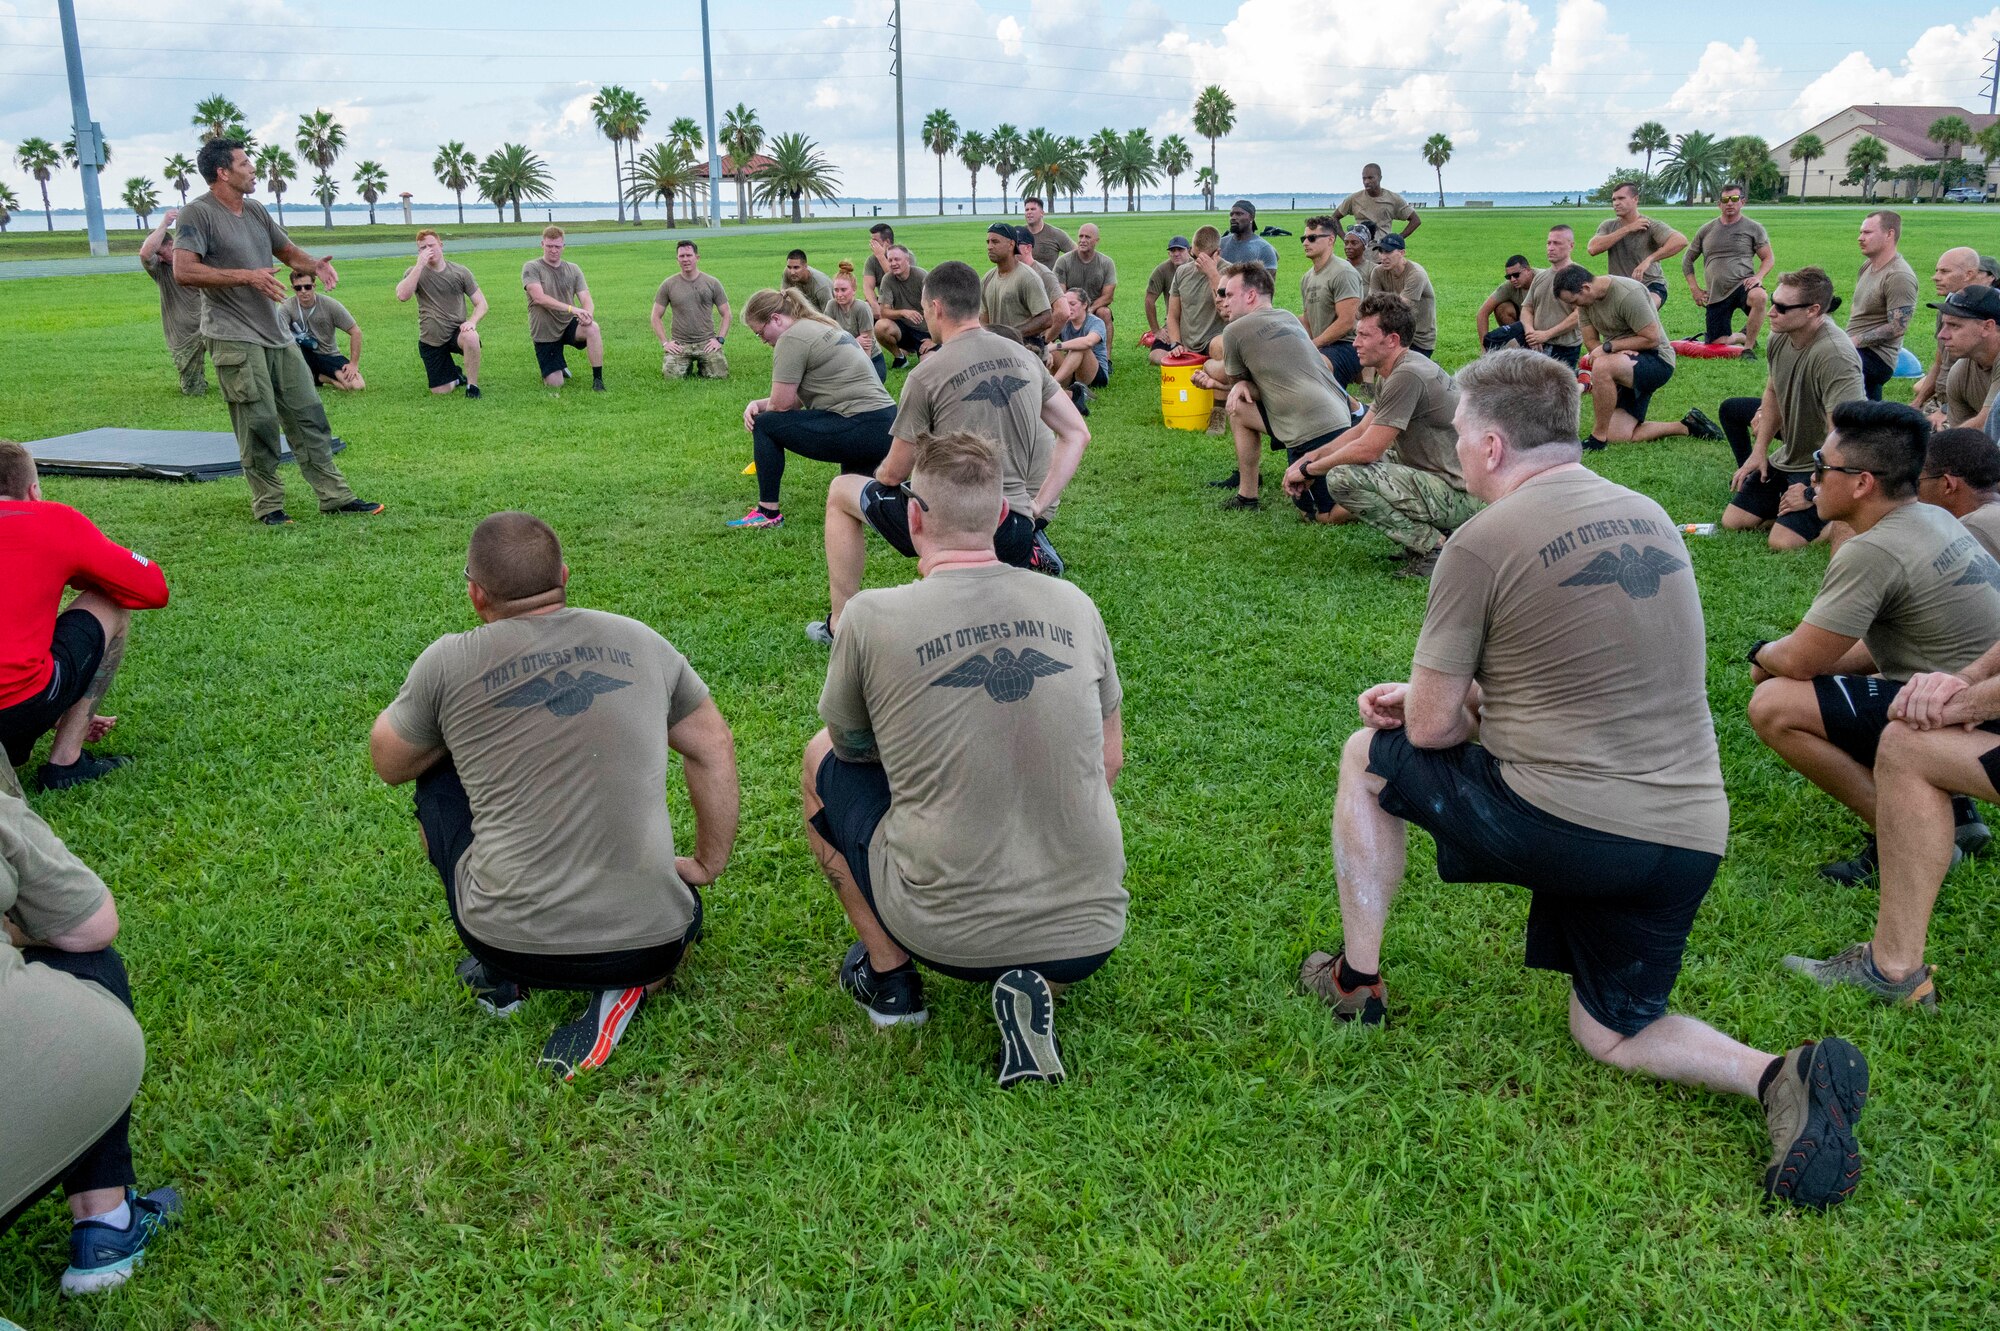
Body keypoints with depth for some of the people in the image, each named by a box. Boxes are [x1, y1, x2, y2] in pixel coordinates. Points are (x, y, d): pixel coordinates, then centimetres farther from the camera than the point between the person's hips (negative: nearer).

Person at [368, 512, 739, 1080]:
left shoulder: (449, 662, -3)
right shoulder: (641, 643, 5)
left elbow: (388, 764, 15)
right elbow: (713, 750, 14)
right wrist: (709, 865, 23)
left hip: (509, 940, 0)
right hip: (648, 944, 1)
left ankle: (500, 974, 21)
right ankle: (626, 984, 4)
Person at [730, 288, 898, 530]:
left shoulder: (792, 338, -11)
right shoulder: (821, 326, 20)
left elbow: (782, 404, -10)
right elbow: (796, 398, 22)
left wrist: (761, 412, 12)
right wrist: (759, 404, 7)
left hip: (861, 431, -10)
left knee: (766, 424, -2)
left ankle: (767, 513, 3)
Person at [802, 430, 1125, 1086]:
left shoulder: (872, 616, -10)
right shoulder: (1074, 606, 0)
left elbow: (851, 745, 9)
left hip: (946, 931, -2)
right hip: (1090, 937, 3)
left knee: (821, 759, 20)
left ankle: (888, 973, 21)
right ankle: (1035, 986, 9)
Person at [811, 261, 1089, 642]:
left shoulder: (926, 375, -11)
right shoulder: (1024, 357, 6)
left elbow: (895, 473, -3)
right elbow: (1078, 434, 8)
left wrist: (880, 474, 22)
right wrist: (1037, 507, 8)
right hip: (1017, 527, 5)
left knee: (841, 491, 19)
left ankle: (841, 623, 20)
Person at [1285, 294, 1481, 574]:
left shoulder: (1406, 377, -21)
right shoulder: (1390, 373, 11)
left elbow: (1368, 449, -21)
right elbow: (1361, 431, 18)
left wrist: (1308, 470, -9)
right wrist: (1311, 457, 6)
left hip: (1455, 495, -10)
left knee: (1341, 478, -21)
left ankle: (1434, 546, -12)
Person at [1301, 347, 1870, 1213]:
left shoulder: (1484, 541, -11)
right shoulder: (1648, 517, 12)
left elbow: (1432, 727, -7)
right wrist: (1454, 690, 18)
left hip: (1565, 828, -7)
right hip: (1690, 839, 7)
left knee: (1368, 754, 17)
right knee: (1608, 1034, 24)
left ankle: (1357, 979, 24)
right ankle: (1780, 1076, -3)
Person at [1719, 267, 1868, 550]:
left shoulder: (1835, 356, -31)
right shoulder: (1781, 336, -4)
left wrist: (1812, 494, -24)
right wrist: (1759, 452, 11)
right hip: (1788, 459, 8)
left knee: (1782, 542, -22)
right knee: (1733, 521, 3)